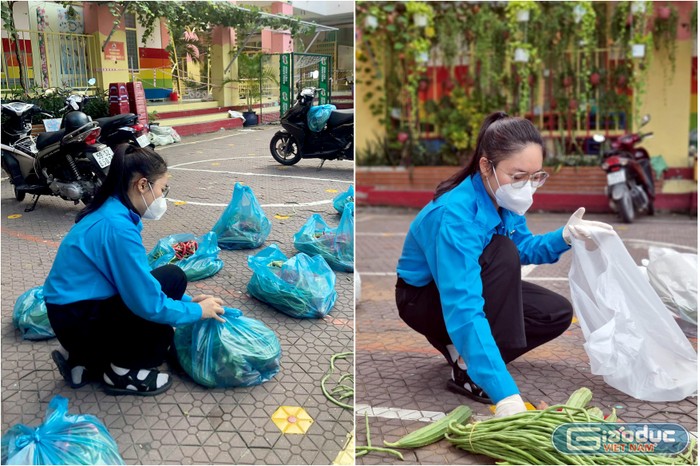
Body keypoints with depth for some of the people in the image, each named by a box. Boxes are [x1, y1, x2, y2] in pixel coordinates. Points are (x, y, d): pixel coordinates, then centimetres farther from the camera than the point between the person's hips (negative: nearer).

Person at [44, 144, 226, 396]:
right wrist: (198, 311, -7)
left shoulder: (112, 212, 4)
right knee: (173, 278, -14)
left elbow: (139, 281, 13)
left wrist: (188, 300, 8)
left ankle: (84, 362, 14)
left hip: (73, 311, 10)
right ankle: (122, 371, -4)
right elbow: (148, 304, -22)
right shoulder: (117, 226, -25)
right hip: (78, 321, -10)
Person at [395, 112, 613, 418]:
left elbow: (524, 249, 5)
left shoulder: (502, 197, -13)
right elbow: (463, 310, -45)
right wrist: (505, 394, -52)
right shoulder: (455, 215, -37)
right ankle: (468, 371, -23)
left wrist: (564, 236, -16)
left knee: (558, 314, -1)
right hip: (426, 298, -8)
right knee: (502, 253, -32)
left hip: (472, 286, 8)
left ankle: (462, 352, 5)